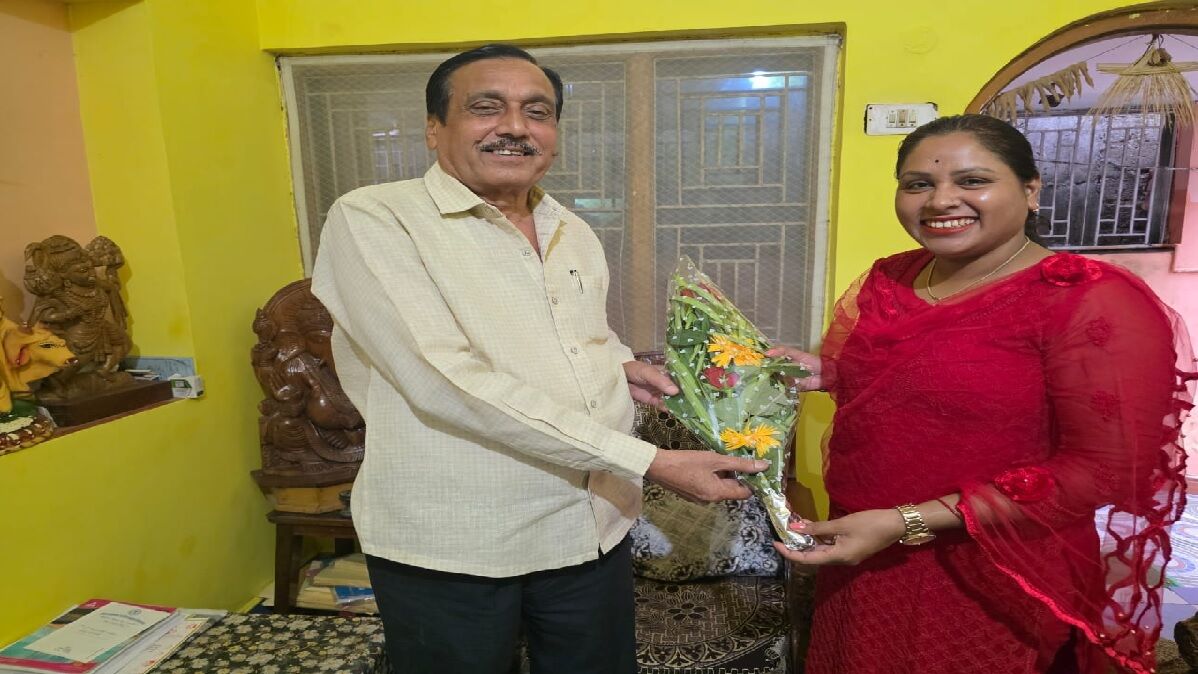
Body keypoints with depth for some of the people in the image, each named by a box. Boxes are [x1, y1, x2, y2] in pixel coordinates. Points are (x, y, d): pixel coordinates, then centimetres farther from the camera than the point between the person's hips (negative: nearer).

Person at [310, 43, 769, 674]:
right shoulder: (371, 219, -13)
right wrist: (651, 461, -25)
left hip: (594, 529, 6)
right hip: (447, 549, -5)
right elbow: (445, 382, -25)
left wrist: (618, 363, -1)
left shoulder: (575, 234, 8)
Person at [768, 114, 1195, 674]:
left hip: (989, 588, -5)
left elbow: (1105, 470, -20)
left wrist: (905, 523, -25)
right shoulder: (890, 277, 1)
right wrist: (827, 373, -5)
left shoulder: (1094, 301, -17)